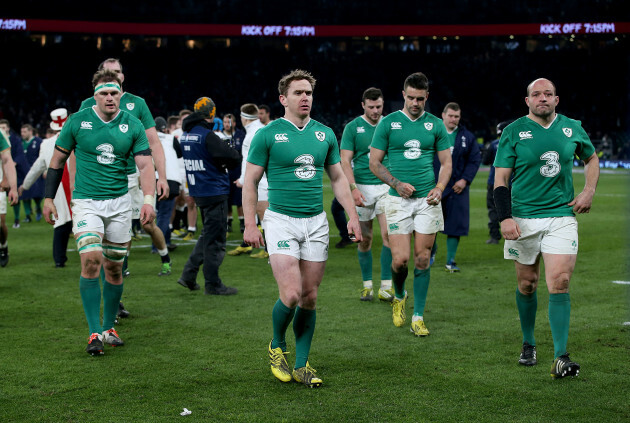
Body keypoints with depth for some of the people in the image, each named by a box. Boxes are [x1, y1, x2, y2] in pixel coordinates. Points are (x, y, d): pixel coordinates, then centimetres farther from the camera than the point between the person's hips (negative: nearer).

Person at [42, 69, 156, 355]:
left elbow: (145, 165, -4)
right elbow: (58, 160, 7)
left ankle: (109, 328, 23)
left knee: (114, 267, 7)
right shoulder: (77, 122, -3)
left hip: (120, 202, 2)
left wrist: (148, 199, -19)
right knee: (91, 259, -18)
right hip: (86, 202, -2)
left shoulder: (133, 126, 0)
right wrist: (48, 198, 5)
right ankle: (94, 333, -11)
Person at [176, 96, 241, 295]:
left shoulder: (184, 135, 8)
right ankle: (213, 284, 6)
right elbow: (234, 158, -21)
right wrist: (227, 163, 3)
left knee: (208, 235, 20)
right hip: (214, 191, -8)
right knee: (215, 240, 0)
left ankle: (188, 274, 18)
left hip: (198, 192, 8)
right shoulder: (207, 135, -18)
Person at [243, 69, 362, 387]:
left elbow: (337, 177, 16)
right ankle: (277, 346, 15)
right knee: (291, 294, -14)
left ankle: (302, 365, 16)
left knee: (310, 297, 5)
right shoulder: (268, 134, -4)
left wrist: (352, 215, 8)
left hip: (316, 223, 4)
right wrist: (250, 224, -8)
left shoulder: (325, 134, 8)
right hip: (281, 220, -4)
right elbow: (250, 181, -1)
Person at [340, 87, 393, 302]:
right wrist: (353, 188, -16)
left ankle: (386, 287, -6)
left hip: (387, 186, 1)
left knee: (388, 234, -12)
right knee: (365, 238, 4)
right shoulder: (353, 127, -1)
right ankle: (367, 285, 17)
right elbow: (345, 161, -5)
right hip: (362, 187, -1)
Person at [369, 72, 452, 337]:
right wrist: (397, 183, -11)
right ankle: (399, 297, 24)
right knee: (400, 259, -8)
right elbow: (374, 162, 3)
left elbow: (446, 163, 11)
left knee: (422, 258, 2)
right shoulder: (388, 123, 1)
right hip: (399, 199, -1)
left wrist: (439, 188, -7)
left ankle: (418, 317, 12)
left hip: (428, 199, 2)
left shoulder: (436, 125, 6)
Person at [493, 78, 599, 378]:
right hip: (523, 219, -1)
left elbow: (591, 158, 25)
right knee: (527, 284, 9)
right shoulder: (513, 132, -1)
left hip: (562, 216, 1)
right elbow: (500, 178, -3)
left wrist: (589, 190, 9)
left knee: (559, 283, -11)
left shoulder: (572, 128, 7)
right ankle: (528, 345, 29)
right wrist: (504, 218, -15)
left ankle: (561, 358, -12)